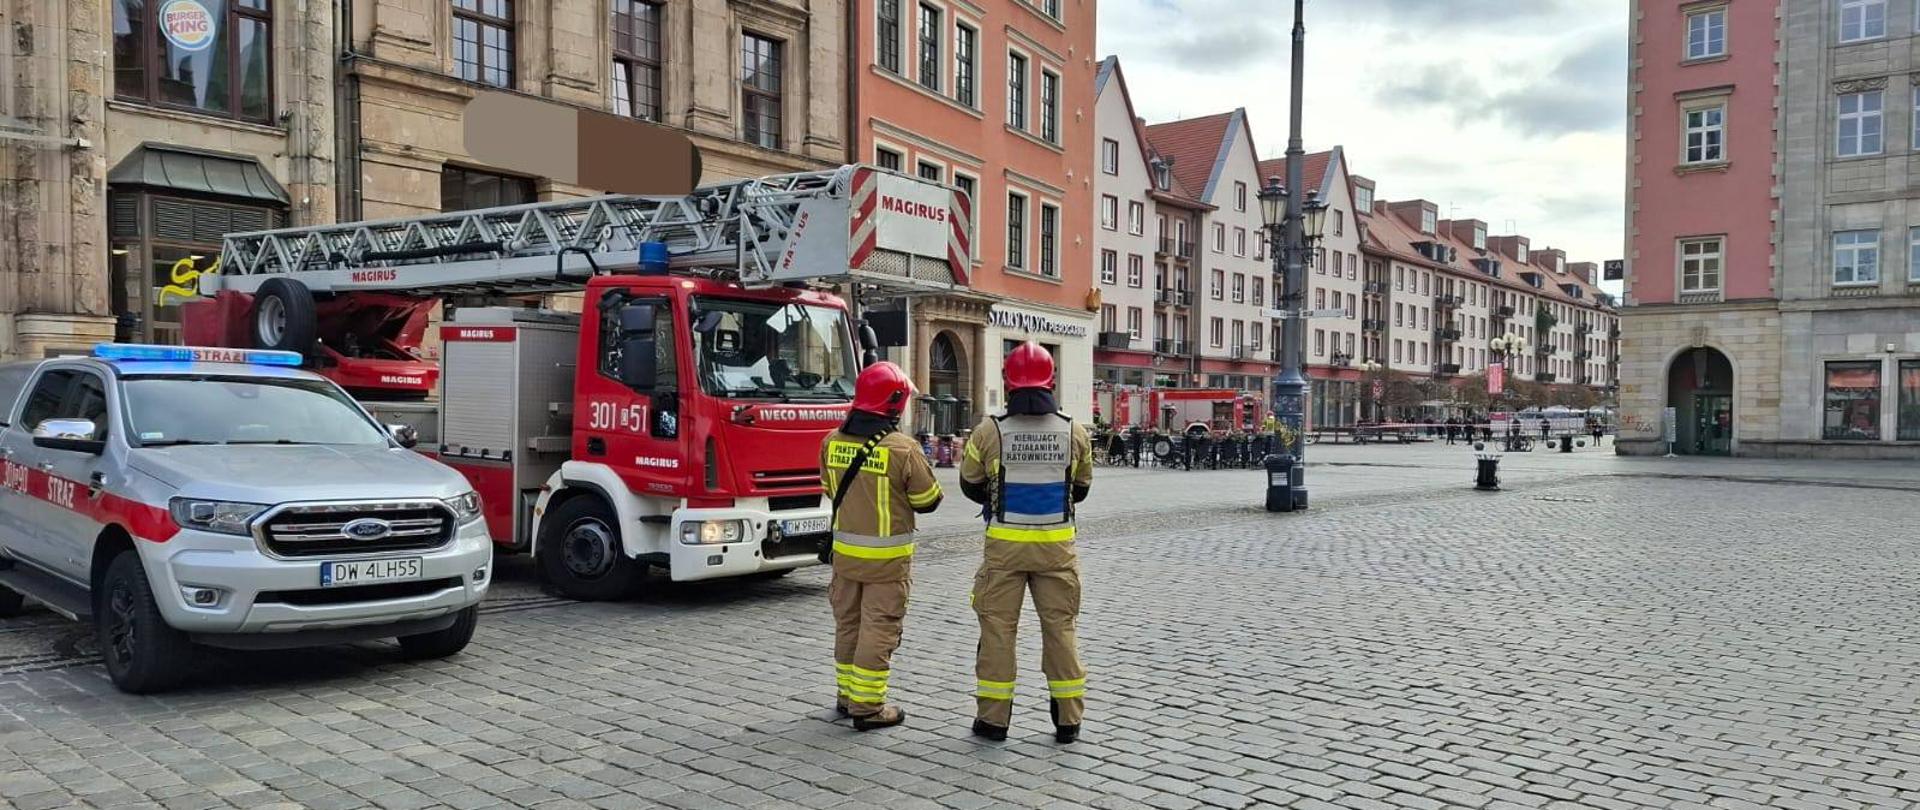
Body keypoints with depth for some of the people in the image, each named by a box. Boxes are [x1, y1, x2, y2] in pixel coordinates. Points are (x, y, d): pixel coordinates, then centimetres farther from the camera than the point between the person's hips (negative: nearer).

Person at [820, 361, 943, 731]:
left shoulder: (832, 442, -2)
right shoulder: (902, 450, -19)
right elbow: (928, 501, -8)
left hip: (844, 551, 6)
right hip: (887, 557, -6)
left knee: (848, 624, 18)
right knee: (878, 629, 3)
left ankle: (847, 695, 29)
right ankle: (867, 706, 7)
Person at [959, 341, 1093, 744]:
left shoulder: (990, 430, -10)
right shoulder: (1074, 431, -4)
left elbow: (971, 484, 4)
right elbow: (1081, 488, 10)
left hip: (1004, 544, -1)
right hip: (1057, 545, 2)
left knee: (998, 627, 8)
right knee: (1060, 626, 11)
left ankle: (993, 718, 14)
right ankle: (1068, 720, 16)